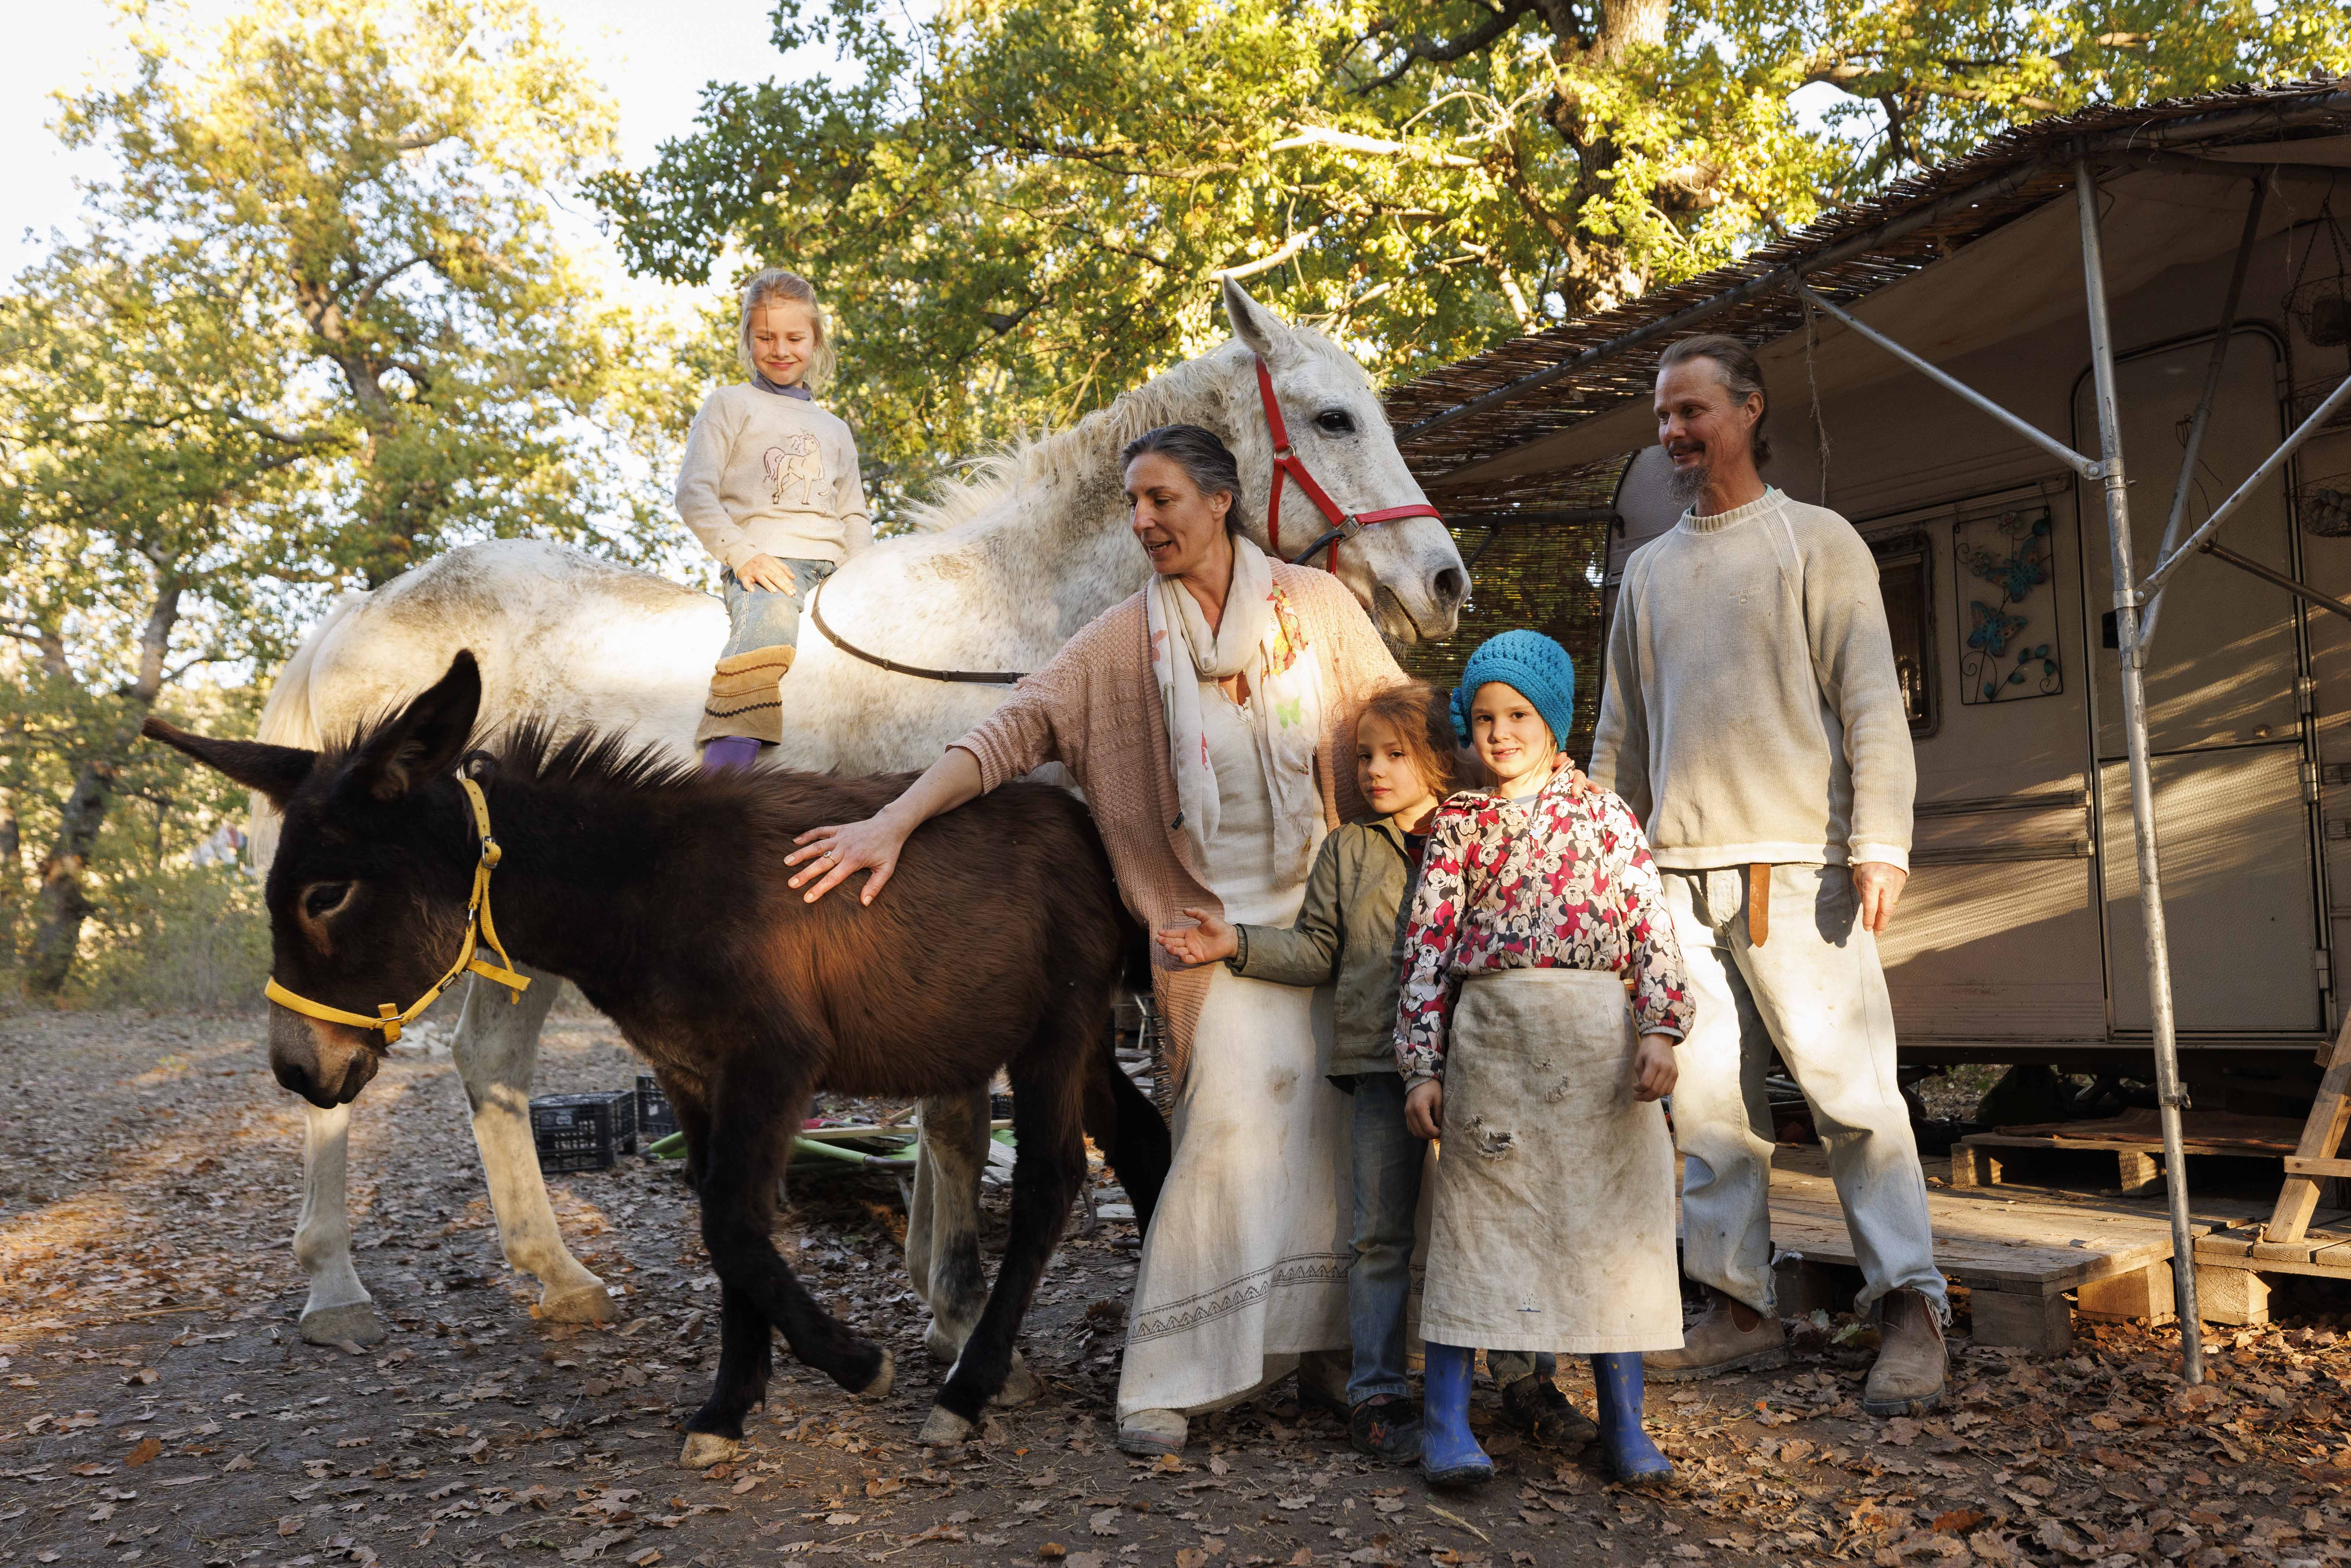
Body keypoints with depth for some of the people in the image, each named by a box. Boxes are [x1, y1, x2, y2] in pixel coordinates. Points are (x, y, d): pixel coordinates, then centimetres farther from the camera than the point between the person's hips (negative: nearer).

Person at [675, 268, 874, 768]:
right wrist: (743, 555, -11)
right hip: (762, 560, -5)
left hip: (832, 566, 6)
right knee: (767, 627, -40)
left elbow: (855, 516, 29)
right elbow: (694, 493, 6)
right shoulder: (729, 406, 18)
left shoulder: (834, 430, 32)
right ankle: (728, 757, -53)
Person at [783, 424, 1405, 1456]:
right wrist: (894, 822, -17)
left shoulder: (1319, 606, 2)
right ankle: (1168, 1377, -1)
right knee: (1238, 1108, -13)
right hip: (1214, 921, -2)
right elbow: (1011, 733, -7)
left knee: (1334, 1126, 5)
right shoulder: (1120, 643, -1)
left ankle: (1322, 1344, 23)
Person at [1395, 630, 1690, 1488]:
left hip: (1597, 1033, 1)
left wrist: (1660, 1029, -8)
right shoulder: (1458, 823, 10)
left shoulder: (1603, 814, 11)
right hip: (1490, 1031, -1)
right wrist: (1421, 1067, -2)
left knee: (1610, 1209, 2)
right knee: (1476, 1210, -2)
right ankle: (1446, 1418, 5)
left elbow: (1651, 926, 5)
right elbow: (1428, 943, 5)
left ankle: (1624, 1423, 12)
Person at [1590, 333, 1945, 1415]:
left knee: (1851, 1088, -4)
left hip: (1798, 861, -4)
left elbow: (1871, 703, -2)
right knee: (1707, 1101, 5)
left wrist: (1881, 843, -13)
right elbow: (1622, 734, 20)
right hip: (1681, 874, 5)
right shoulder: (1648, 569, 18)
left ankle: (1910, 1308, 5)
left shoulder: (1817, 542, 5)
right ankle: (1740, 1307, 14)